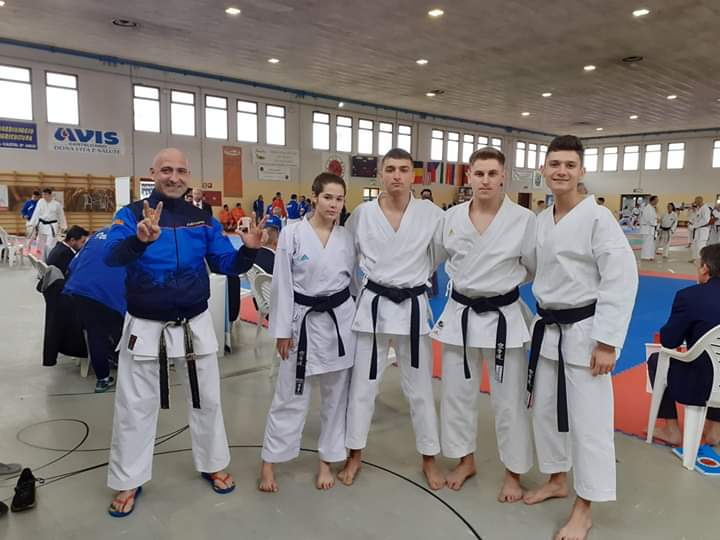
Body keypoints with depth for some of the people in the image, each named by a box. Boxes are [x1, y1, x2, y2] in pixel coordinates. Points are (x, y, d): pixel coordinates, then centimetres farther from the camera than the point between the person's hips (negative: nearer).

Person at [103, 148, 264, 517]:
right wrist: (140, 239, -48)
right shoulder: (131, 214, -8)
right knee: (134, 407, 11)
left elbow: (226, 265, 0)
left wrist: (248, 250, -21)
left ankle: (212, 465, 37)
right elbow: (113, 256, -26)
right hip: (145, 327, -2)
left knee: (206, 400, 15)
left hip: (195, 325, 2)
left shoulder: (203, 219, 1)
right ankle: (128, 482, 31)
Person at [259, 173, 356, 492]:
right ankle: (269, 462, 22)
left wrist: (357, 321, 10)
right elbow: (282, 284, -7)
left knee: (336, 395, 12)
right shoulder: (292, 233, -8)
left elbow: (353, 280, 11)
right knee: (291, 395, 4)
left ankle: (327, 460, 29)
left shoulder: (346, 237, 4)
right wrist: (282, 331, -8)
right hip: (305, 320, -3)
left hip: (341, 320, 4)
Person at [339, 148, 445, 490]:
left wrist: (416, 276, 4)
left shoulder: (432, 214, -7)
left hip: (412, 307, 0)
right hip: (373, 305, 1)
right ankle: (355, 456, 29)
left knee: (420, 389, 10)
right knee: (362, 385, 10)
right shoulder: (362, 213, -4)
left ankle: (429, 459, 30)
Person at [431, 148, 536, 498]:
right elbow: (436, 258, 14)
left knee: (509, 399, 7)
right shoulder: (451, 217, -2)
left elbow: (536, 268, 1)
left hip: (503, 317, -3)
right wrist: (467, 280, 9)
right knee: (457, 393, 14)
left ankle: (513, 473, 29)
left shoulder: (524, 219, -11)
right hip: (459, 314, 3)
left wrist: (503, 281, 5)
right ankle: (465, 461, 36)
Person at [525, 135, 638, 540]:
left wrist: (606, 342, -19)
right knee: (546, 411, 16)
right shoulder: (540, 221, 7)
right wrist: (540, 321, 15)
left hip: (584, 331, -7)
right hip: (548, 329, 7)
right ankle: (557, 480, 38)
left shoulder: (598, 218, -15)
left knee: (589, 422, 2)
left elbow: (621, 281, -18)